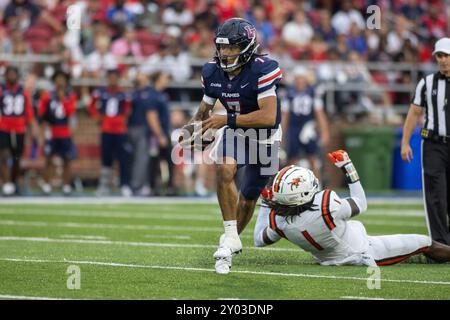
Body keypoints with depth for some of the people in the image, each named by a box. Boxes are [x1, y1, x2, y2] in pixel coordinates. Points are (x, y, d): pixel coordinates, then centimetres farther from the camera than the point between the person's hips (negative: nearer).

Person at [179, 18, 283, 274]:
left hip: (265, 136, -3)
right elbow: (205, 110, 5)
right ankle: (231, 239, -21)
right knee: (225, 170, -29)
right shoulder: (213, 73, -12)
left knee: (249, 197, 10)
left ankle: (233, 237, 39)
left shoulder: (262, 70, -30)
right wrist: (193, 127, -15)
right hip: (235, 130, 3)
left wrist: (227, 120, -38)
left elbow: (268, 117, -36)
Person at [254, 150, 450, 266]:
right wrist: (348, 168, -13)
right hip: (367, 256, -7)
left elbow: (260, 240, -2)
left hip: (327, 258, 7)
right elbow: (360, 204, -18)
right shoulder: (327, 206, -40)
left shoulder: (279, 220, -25)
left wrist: (266, 203, 3)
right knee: (424, 243, 6)